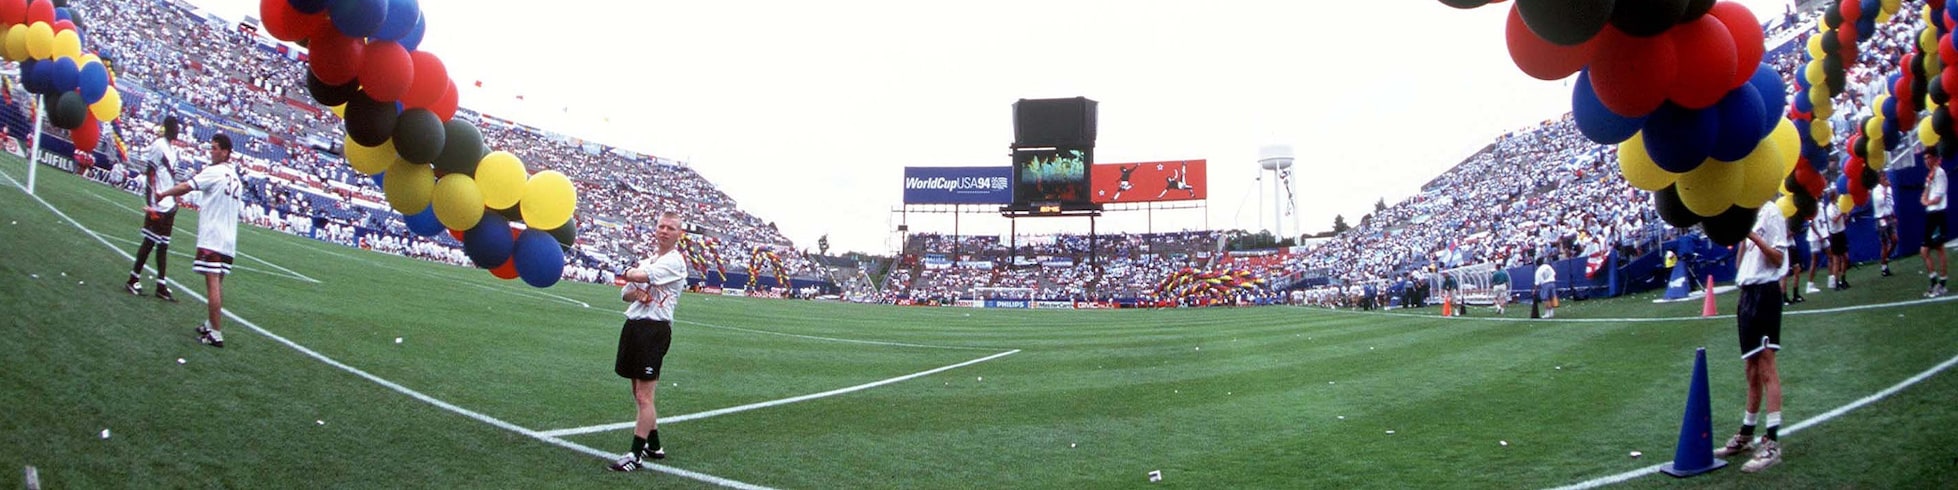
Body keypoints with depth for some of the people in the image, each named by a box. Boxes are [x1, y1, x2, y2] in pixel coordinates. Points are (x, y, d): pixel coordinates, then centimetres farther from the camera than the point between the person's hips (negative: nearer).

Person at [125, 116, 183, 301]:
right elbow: (149, 176, -15)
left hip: (169, 205, 9)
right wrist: (150, 205, -19)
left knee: (163, 245, 10)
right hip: (157, 206, -9)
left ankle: (161, 286, 13)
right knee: (150, 242, -2)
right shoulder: (158, 146, -12)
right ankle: (133, 280, 10)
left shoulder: (173, 149, 14)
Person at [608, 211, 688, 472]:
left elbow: (639, 275, -20)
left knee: (644, 396, -8)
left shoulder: (675, 261, -8)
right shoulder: (647, 260, 19)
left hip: (654, 329, -9)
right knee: (639, 394, 14)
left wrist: (629, 274, 3)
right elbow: (625, 293, 18)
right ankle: (654, 446, 26)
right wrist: (635, 293, -5)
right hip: (634, 325, 9)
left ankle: (636, 455, -4)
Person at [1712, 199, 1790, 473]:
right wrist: (1742, 239, 3)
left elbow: (1778, 257, -14)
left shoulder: (1770, 213, -8)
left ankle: (1772, 444, -14)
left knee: (1765, 365, -12)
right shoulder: (1750, 216, 17)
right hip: (1748, 293, 9)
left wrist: (1753, 235, -23)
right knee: (1752, 369, 15)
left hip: (1765, 292, -9)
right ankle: (1746, 437, 23)